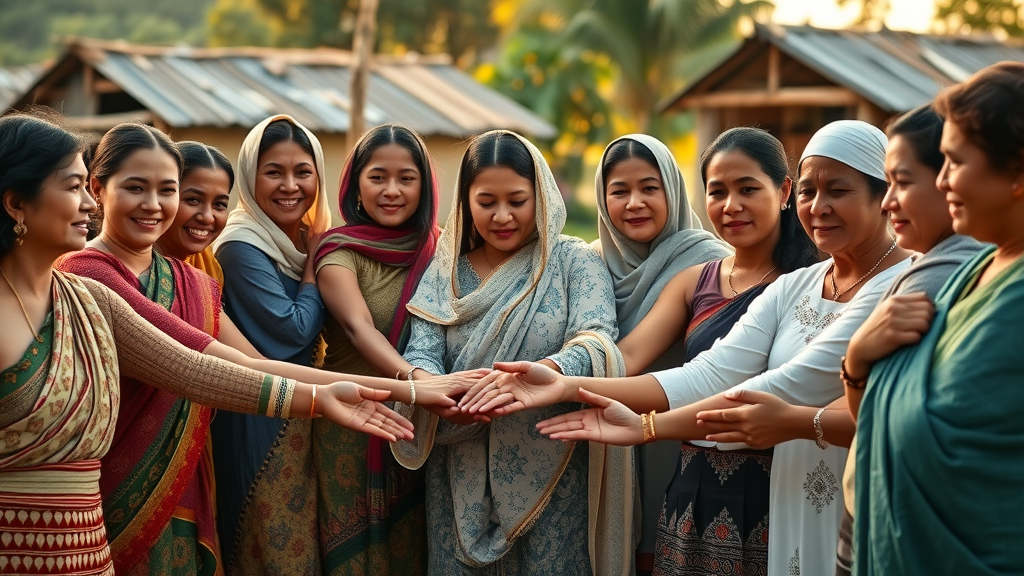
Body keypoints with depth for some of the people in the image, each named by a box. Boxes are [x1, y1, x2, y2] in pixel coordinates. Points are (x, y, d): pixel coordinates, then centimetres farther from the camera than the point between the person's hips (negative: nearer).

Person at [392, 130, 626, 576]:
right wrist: (427, 383, -29)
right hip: (459, 476, 2)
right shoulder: (444, 270, 6)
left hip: (550, 472, -2)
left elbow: (595, 340, -17)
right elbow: (422, 351, -4)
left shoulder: (574, 262, -2)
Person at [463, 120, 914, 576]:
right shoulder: (792, 288, 7)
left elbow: (792, 386, -21)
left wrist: (646, 428, -23)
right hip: (791, 513, 6)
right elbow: (709, 376, -5)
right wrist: (567, 386, -16)